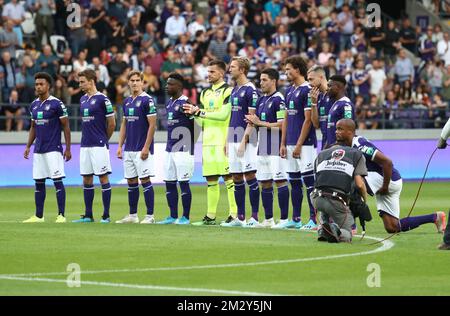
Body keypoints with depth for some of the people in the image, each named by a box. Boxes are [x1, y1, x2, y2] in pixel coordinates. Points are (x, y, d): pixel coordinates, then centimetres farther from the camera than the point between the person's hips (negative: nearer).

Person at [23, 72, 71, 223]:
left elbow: (66, 127, -5)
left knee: (57, 181, -7)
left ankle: (61, 215, -5)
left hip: (53, 150, -7)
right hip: (38, 151, 7)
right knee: (38, 182, 8)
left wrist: (68, 149, -8)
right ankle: (38, 216, 13)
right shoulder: (34, 105, 11)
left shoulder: (56, 104, -8)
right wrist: (28, 146, 14)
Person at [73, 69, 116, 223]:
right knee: (86, 180, 8)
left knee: (103, 178, -3)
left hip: (99, 145, -7)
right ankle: (88, 215, 13)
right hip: (85, 145, 7)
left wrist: (103, 140, 6)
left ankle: (106, 215, -1)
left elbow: (111, 123, -5)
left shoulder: (102, 99, -9)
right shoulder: (83, 99, 13)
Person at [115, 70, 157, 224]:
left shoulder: (147, 100, -9)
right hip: (129, 149, 7)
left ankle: (150, 216, -2)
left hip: (142, 149, -7)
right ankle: (132, 215, 16)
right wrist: (120, 146, 12)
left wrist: (146, 148, -17)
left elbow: (152, 125, -13)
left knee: (145, 180, -6)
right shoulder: (127, 101, 13)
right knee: (131, 181, 9)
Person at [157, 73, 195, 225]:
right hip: (170, 148, 9)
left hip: (183, 150, -9)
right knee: (169, 183, 9)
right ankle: (173, 216, 16)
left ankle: (185, 217, 2)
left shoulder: (185, 103, -12)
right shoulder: (170, 102, 14)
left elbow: (195, 126, -10)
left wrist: (190, 145, -5)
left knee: (183, 183, -4)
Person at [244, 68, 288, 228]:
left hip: (275, 148, -9)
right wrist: (253, 122, 2)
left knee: (280, 181, -8)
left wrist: (260, 123, -14)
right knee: (265, 183, 10)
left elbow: (282, 124, -17)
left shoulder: (278, 99, -10)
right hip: (262, 147, 9)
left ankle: (284, 219, -7)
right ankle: (268, 219, 15)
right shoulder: (261, 99, 16)